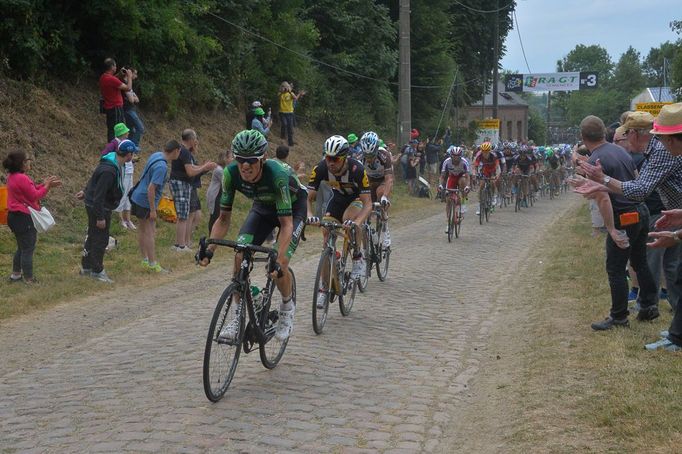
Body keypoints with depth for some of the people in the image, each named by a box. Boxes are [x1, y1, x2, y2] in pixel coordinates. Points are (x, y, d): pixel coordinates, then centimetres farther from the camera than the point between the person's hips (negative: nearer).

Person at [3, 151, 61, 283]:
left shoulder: (13, 177, 9)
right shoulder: (22, 179, -22)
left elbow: (31, 190, 12)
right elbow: (35, 196, -17)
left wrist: (45, 184, 5)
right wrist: (47, 186, -6)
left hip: (15, 216, 10)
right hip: (24, 218, -10)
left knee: (21, 248, 22)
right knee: (28, 250, 0)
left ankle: (16, 274, 30)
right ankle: (29, 279, 7)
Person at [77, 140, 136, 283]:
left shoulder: (114, 164, 3)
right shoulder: (108, 171, -29)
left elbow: (95, 180, 18)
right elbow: (99, 195, -28)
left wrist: (86, 192, 29)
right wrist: (100, 217, -25)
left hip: (94, 205, 10)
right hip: (98, 208, -10)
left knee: (93, 237, 19)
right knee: (100, 239, 0)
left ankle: (86, 267, 31)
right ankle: (97, 271, 11)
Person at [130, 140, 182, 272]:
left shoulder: (157, 155, 2)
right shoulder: (161, 167, -25)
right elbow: (151, 189, -27)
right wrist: (152, 210, -22)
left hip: (138, 197, 10)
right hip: (145, 201, -10)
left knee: (142, 230, 15)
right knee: (150, 232, -3)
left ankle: (145, 261, 25)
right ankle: (153, 264, 2)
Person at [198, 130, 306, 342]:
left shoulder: (276, 174, -39)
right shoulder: (231, 173, -26)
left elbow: (286, 223, -38)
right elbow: (224, 218, -17)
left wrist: (279, 262, -48)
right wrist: (209, 249, -31)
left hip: (292, 209, -4)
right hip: (263, 207, 4)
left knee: (278, 266, -21)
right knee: (240, 257, -16)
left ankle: (287, 307, 10)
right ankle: (240, 316, 0)